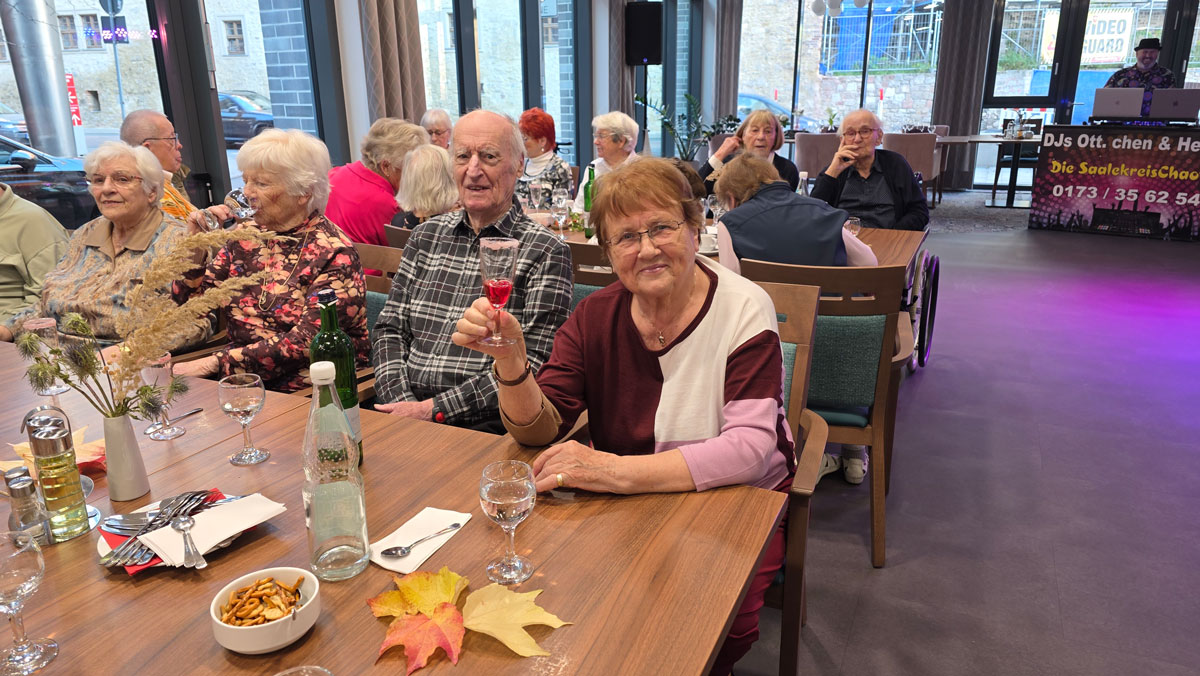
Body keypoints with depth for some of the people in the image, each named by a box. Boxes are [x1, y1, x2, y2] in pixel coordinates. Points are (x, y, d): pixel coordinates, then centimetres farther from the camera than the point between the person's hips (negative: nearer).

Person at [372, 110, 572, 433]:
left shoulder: (546, 252, -4)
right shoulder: (426, 236, 13)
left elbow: (534, 364, -11)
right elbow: (389, 329, 12)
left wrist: (434, 409, -14)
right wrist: (402, 402, -7)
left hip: (488, 427, -4)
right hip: (407, 411, 4)